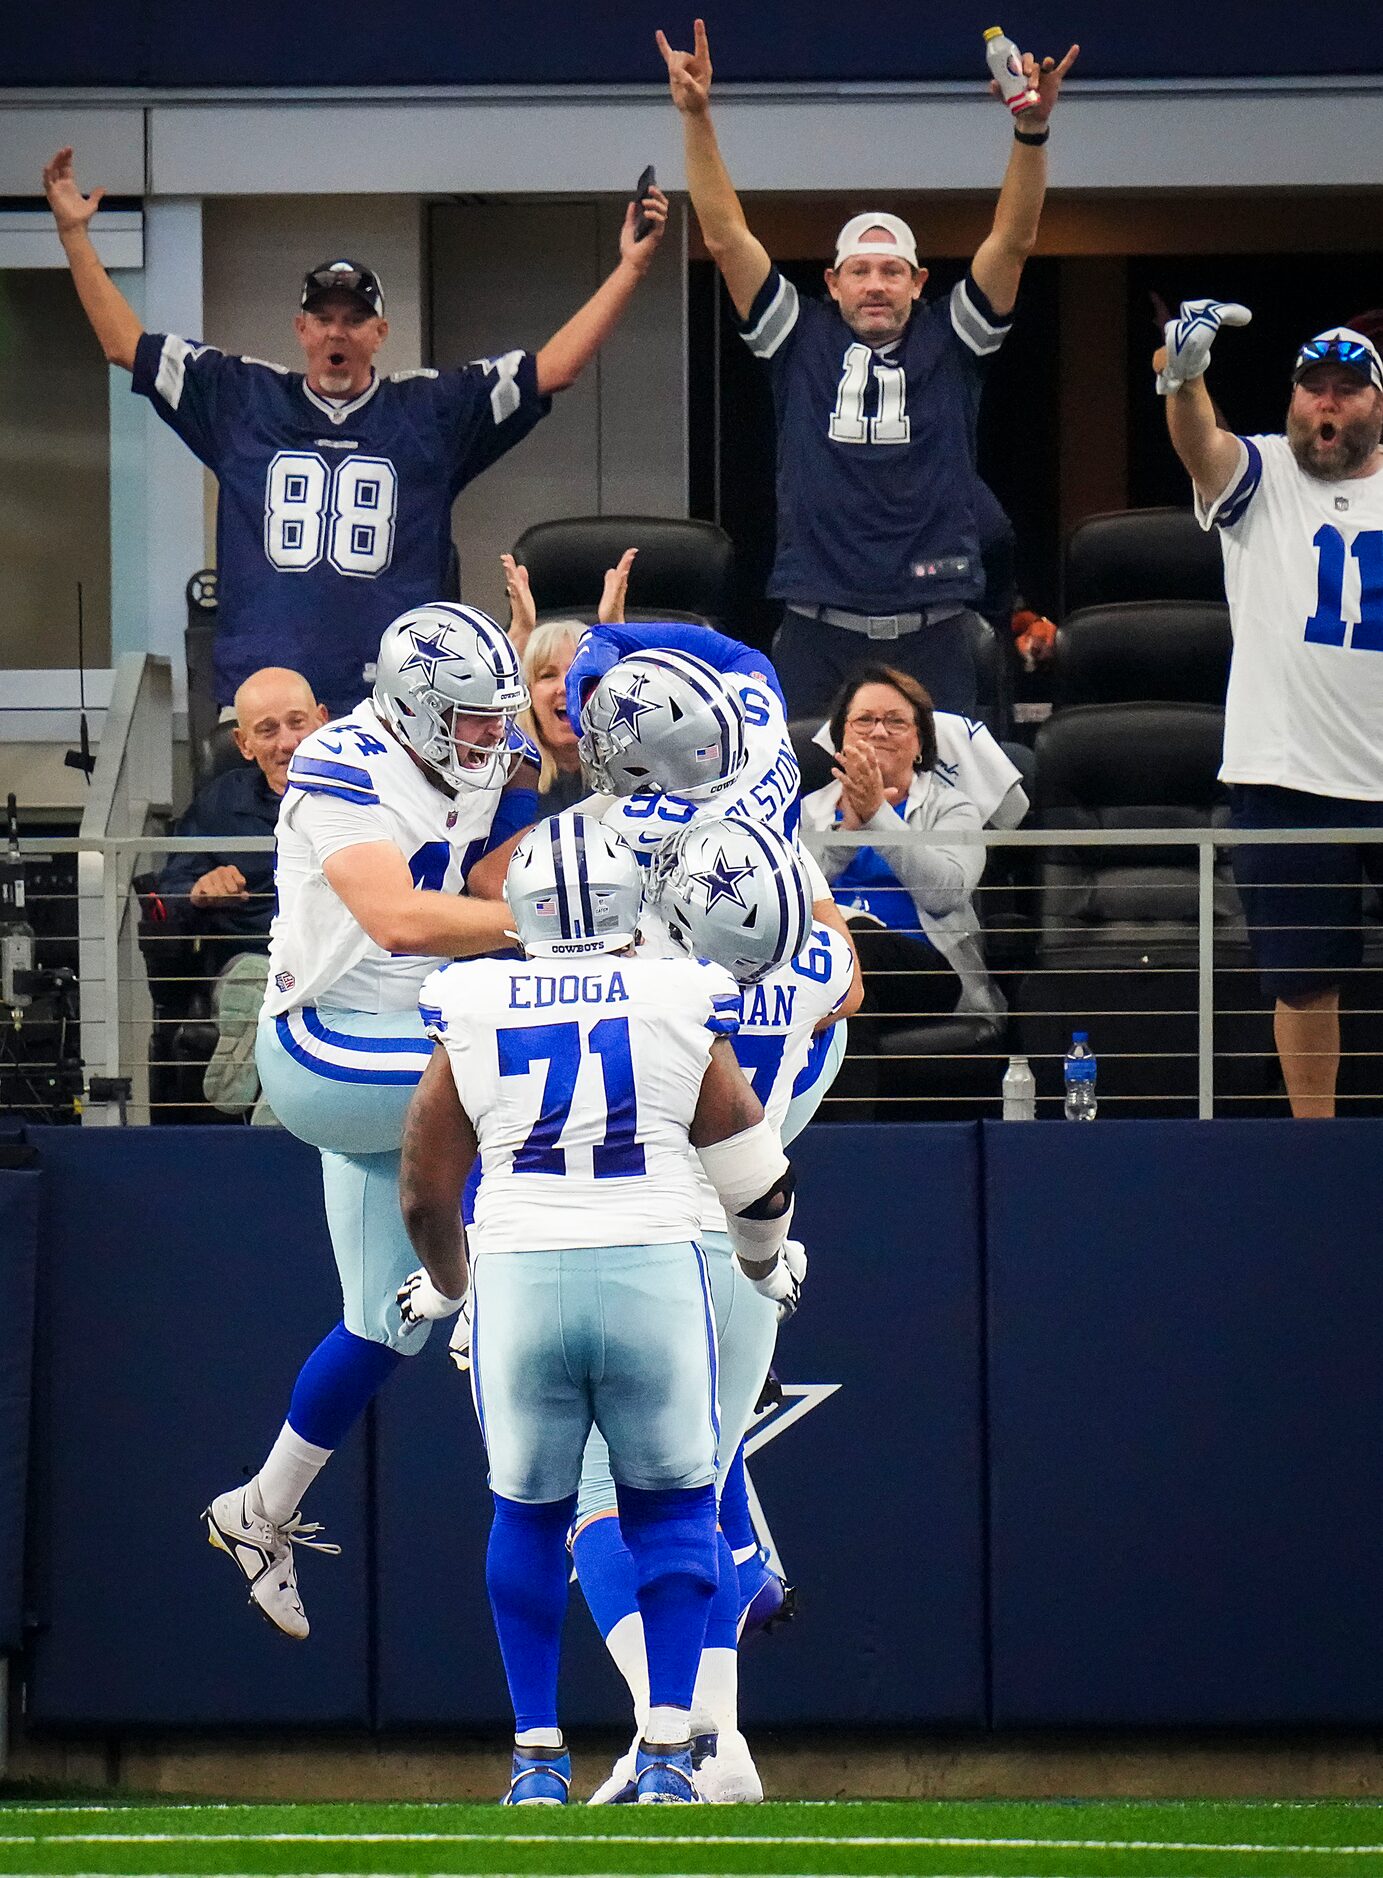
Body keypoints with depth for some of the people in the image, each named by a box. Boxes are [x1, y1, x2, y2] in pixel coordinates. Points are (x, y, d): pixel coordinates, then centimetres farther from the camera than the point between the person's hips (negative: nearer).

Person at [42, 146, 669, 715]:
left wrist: (630, 268, 6)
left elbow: (551, 369, 11)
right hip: (260, 697, 1)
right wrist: (75, 234, 15)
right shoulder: (242, 399, 14)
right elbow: (124, 343, 18)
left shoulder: (432, 410, 12)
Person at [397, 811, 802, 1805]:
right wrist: (766, 1263, 30)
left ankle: (538, 1757, 15)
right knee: (671, 1506, 13)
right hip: (652, 1272, -1)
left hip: (519, 1279, 1)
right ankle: (667, 1748, 3)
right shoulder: (679, 1008, 1)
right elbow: (755, 1176, 9)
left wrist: (446, 1284, 31)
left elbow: (427, 1195, 11)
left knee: (529, 1513, 16)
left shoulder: (474, 1018, 4)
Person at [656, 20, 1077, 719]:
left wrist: (1032, 131, -15)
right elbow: (726, 238, 4)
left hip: (933, 637, 0)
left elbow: (1012, 241, 0)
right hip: (818, 634, 0)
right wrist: (697, 118, -5)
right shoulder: (802, 342, 9)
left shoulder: (949, 341, 9)